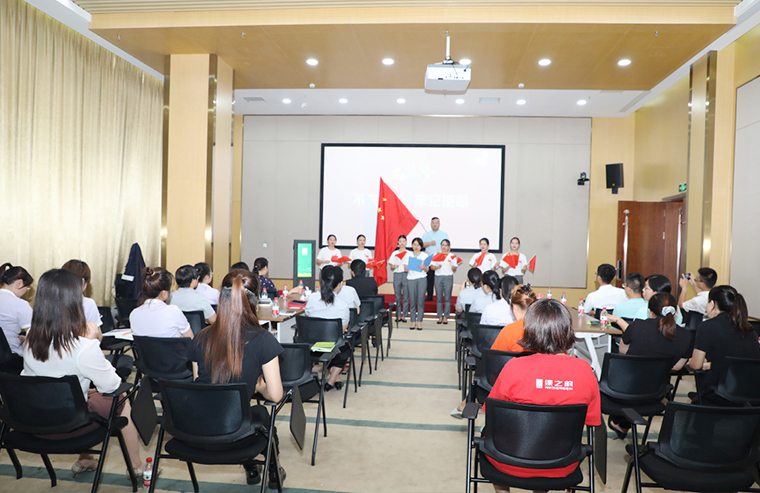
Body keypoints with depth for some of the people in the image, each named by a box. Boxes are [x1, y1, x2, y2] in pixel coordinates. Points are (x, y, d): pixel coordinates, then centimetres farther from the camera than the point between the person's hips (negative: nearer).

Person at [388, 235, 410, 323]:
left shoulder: (409, 253, 8)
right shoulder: (394, 253, 14)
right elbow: (391, 266, 10)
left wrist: (407, 268, -17)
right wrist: (394, 266, -10)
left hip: (406, 275, -2)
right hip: (397, 275, 2)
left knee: (406, 296, -3)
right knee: (397, 297, 3)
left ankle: (404, 316, 3)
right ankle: (398, 316, 8)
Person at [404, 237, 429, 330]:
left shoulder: (425, 255, 10)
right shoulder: (408, 255, 10)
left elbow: (427, 270, 4)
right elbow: (406, 269, 4)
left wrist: (423, 267, -16)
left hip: (422, 279, 0)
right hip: (411, 279, 0)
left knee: (421, 300, -5)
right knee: (412, 300, -2)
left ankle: (419, 322, 0)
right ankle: (413, 321, 5)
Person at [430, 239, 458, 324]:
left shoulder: (452, 256, 6)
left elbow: (454, 270, 4)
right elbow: (431, 267, 6)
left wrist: (453, 267, -18)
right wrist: (437, 267, -14)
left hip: (448, 277, -1)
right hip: (438, 277, 1)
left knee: (447, 297, -1)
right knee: (439, 298, 3)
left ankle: (446, 317, 6)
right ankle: (440, 316, 10)